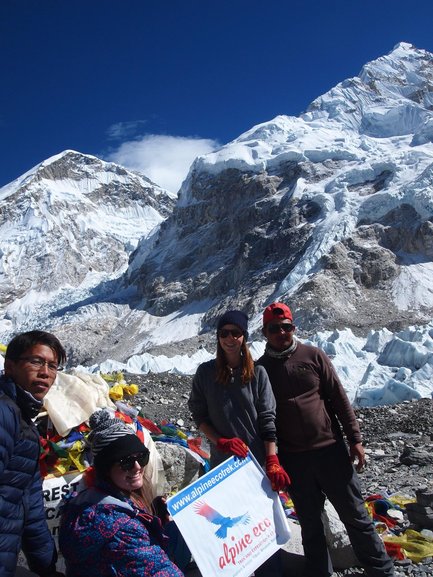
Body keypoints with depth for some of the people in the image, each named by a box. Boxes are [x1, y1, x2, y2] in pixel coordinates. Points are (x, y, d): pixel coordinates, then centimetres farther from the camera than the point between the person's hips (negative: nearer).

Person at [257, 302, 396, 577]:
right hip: (292, 459, 1)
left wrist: (355, 438, -3)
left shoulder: (313, 355, -2)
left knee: (355, 515, 10)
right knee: (310, 523, 14)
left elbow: (339, 398, 0)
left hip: (331, 448, 0)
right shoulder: (260, 368, 0)